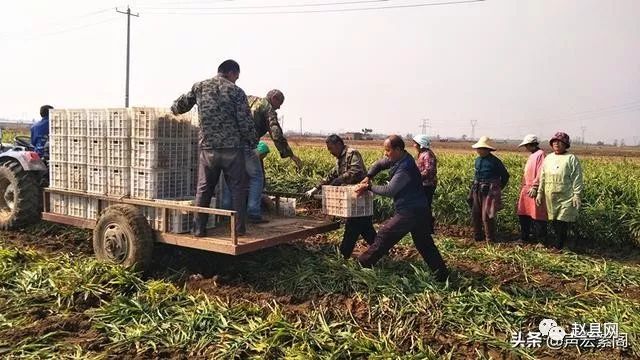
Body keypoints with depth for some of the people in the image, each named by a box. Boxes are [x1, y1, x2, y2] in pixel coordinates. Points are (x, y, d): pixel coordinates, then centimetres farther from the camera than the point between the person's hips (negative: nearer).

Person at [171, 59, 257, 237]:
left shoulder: (199, 87, 8)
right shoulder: (236, 91, -2)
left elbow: (179, 106, 17)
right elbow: (246, 122, -5)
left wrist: (173, 109, 41)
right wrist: (253, 143, 8)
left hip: (208, 148, 3)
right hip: (232, 148, -3)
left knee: (203, 189, 12)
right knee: (237, 188, 8)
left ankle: (199, 228, 14)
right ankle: (239, 227, 11)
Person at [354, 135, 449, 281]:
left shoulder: (404, 168, -23)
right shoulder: (399, 158, 6)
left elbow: (389, 191, -20)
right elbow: (379, 164, 18)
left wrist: (370, 187, -9)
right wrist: (368, 177, 3)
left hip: (409, 212, -10)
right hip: (419, 210, 10)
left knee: (384, 235, -1)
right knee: (424, 243, 14)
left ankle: (362, 264, 8)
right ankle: (442, 273, 18)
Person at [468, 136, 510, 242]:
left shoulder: (494, 161, -10)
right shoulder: (478, 160, 8)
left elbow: (505, 175, 1)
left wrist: (499, 188, 7)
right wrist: (474, 187, 13)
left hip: (489, 192, -6)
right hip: (477, 191, 7)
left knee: (487, 216, -4)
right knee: (475, 215, 10)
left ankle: (490, 239, 10)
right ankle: (477, 236, 24)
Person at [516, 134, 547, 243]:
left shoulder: (540, 154, -10)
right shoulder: (532, 155, 18)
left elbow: (541, 172, -18)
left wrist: (534, 187, -21)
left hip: (534, 190, -9)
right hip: (526, 189, 10)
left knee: (537, 215, -4)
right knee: (523, 214, 12)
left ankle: (541, 240, 4)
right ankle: (524, 237, 22)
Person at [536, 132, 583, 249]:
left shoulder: (571, 158, -2)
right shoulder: (548, 158, 14)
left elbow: (577, 179, -6)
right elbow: (542, 178, 17)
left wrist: (577, 195, -12)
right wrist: (540, 193, 13)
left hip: (566, 198, -5)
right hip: (550, 198, 5)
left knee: (562, 222, -6)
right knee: (554, 222, 8)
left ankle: (558, 246, 0)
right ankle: (559, 242, 18)